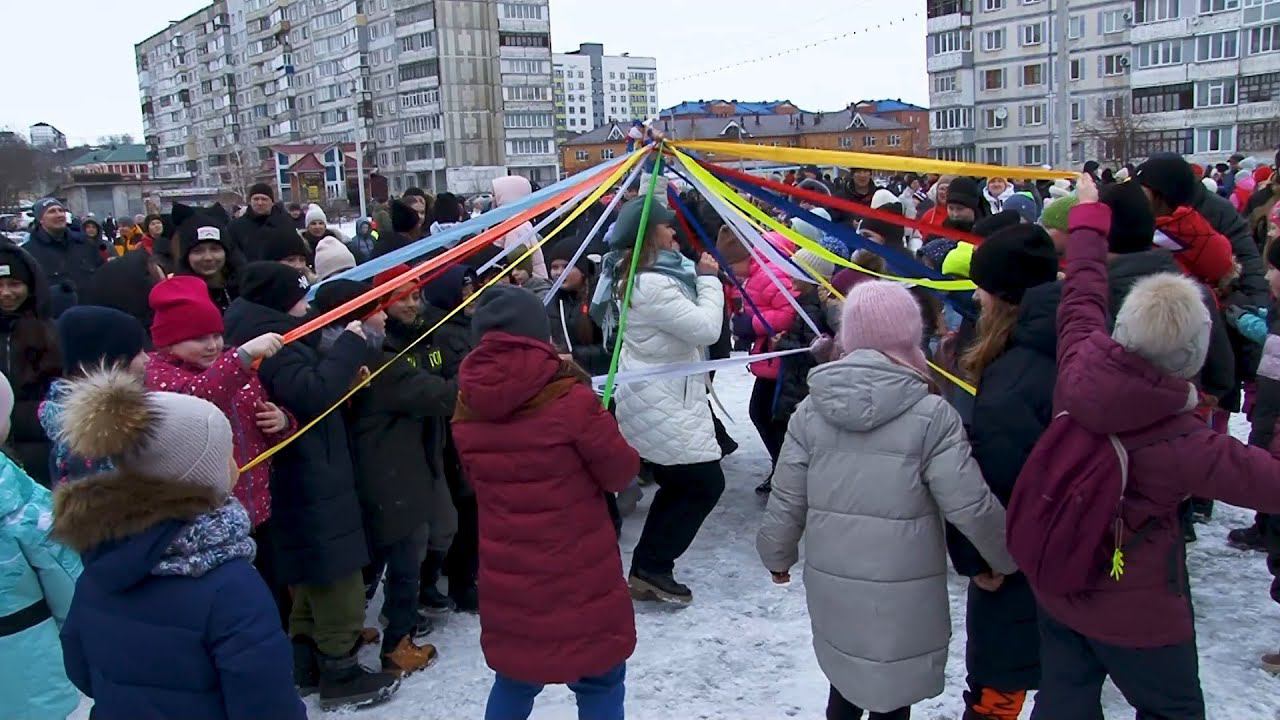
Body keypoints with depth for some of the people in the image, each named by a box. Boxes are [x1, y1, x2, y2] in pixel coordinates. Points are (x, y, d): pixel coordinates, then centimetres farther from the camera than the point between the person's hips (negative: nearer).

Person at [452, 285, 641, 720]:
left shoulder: (467, 408, -2)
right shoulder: (569, 398, -18)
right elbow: (621, 472, -7)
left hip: (507, 578, 5)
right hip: (580, 576, -4)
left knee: (514, 681, 23)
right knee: (599, 683, 13)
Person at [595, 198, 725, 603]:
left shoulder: (641, 276, 12)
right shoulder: (651, 285, -23)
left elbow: (689, 324, 19)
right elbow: (707, 328, -22)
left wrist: (700, 277, 8)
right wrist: (709, 279, -10)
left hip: (657, 402, 11)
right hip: (664, 406, -11)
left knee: (678, 485, 18)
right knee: (705, 483, -3)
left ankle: (648, 570, 24)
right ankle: (652, 568, 5)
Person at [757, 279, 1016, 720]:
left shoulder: (812, 409, -3)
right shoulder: (931, 414, -13)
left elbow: (787, 499, 2)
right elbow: (970, 506, -11)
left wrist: (777, 555, 18)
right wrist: (1009, 559, 6)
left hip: (832, 578, 4)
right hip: (903, 587, -3)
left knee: (847, 675, 24)